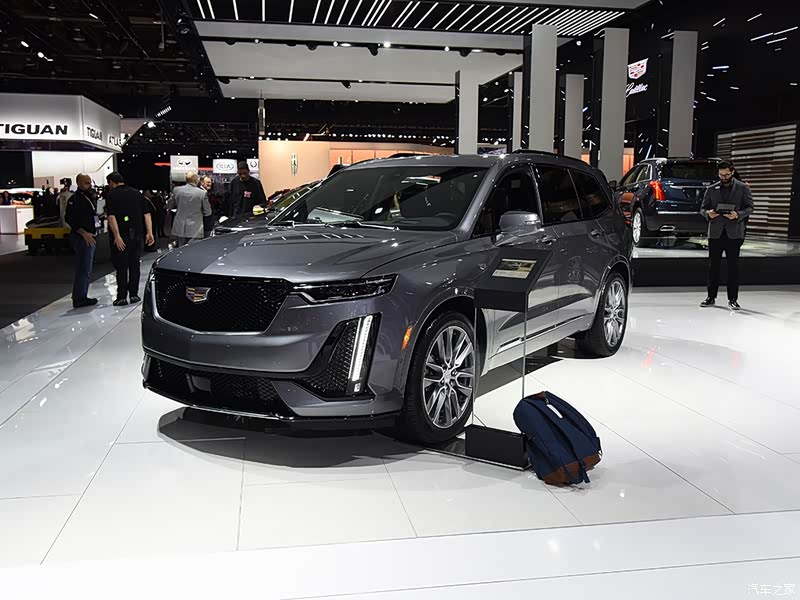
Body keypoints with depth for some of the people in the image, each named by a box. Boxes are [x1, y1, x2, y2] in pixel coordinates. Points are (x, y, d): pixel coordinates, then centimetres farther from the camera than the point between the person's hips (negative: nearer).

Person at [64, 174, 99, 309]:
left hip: (90, 237, 10)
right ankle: (79, 299, -4)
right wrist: (84, 233, -22)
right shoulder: (75, 199, -12)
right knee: (83, 269, -9)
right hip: (82, 238, -10)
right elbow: (69, 218, -18)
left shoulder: (90, 197, 16)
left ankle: (81, 296, 23)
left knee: (86, 269, 15)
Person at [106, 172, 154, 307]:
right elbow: (147, 214, 5)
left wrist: (117, 236, -20)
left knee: (121, 267, 2)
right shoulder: (136, 193, 9)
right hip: (137, 235, 4)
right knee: (134, 266, 11)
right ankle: (134, 294, 13)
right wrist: (149, 232, 4)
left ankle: (122, 297, 3)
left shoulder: (112, 195, -5)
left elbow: (111, 217, -17)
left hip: (122, 237, -4)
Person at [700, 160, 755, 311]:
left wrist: (738, 215, -16)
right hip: (715, 233, 2)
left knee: (733, 266, 1)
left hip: (734, 233, -2)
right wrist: (708, 213, -11)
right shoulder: (712, 189, 11)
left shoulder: (743, 188, 5)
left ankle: (733, 299, 6)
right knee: (713, 265, 5)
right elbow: (703, 208, 13)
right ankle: (711, 297, 14)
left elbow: (750, 207, 3)